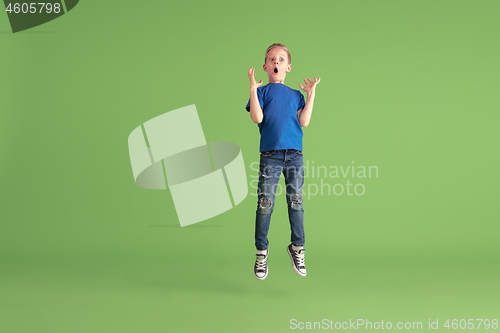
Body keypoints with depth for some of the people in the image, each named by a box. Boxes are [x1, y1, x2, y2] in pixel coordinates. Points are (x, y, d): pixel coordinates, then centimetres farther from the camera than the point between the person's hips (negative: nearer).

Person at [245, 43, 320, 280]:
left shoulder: (296, 95, 18)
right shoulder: (262, 91, 11)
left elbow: (304, 121, 3)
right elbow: (257, 118, -7)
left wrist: (311, 94, 3)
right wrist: (253, 88, -8)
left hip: (294, 153, 2)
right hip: (270, 154, -2)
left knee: (296, 201, 3)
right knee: (265, 203, -3)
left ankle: (297, 247, 18)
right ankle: (261, 251, 11)